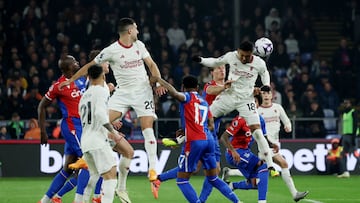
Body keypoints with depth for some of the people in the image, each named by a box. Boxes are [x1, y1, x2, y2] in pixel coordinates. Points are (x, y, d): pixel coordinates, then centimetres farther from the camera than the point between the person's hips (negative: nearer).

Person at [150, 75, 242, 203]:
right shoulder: (204, 102, 20)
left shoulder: (188, 97, 1)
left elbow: (174, 93, -22)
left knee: (182, 180, 1)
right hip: (208, 140, 7)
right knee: (213, 178, 20)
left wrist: (158, 80, -10)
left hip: (194, 142, -7)